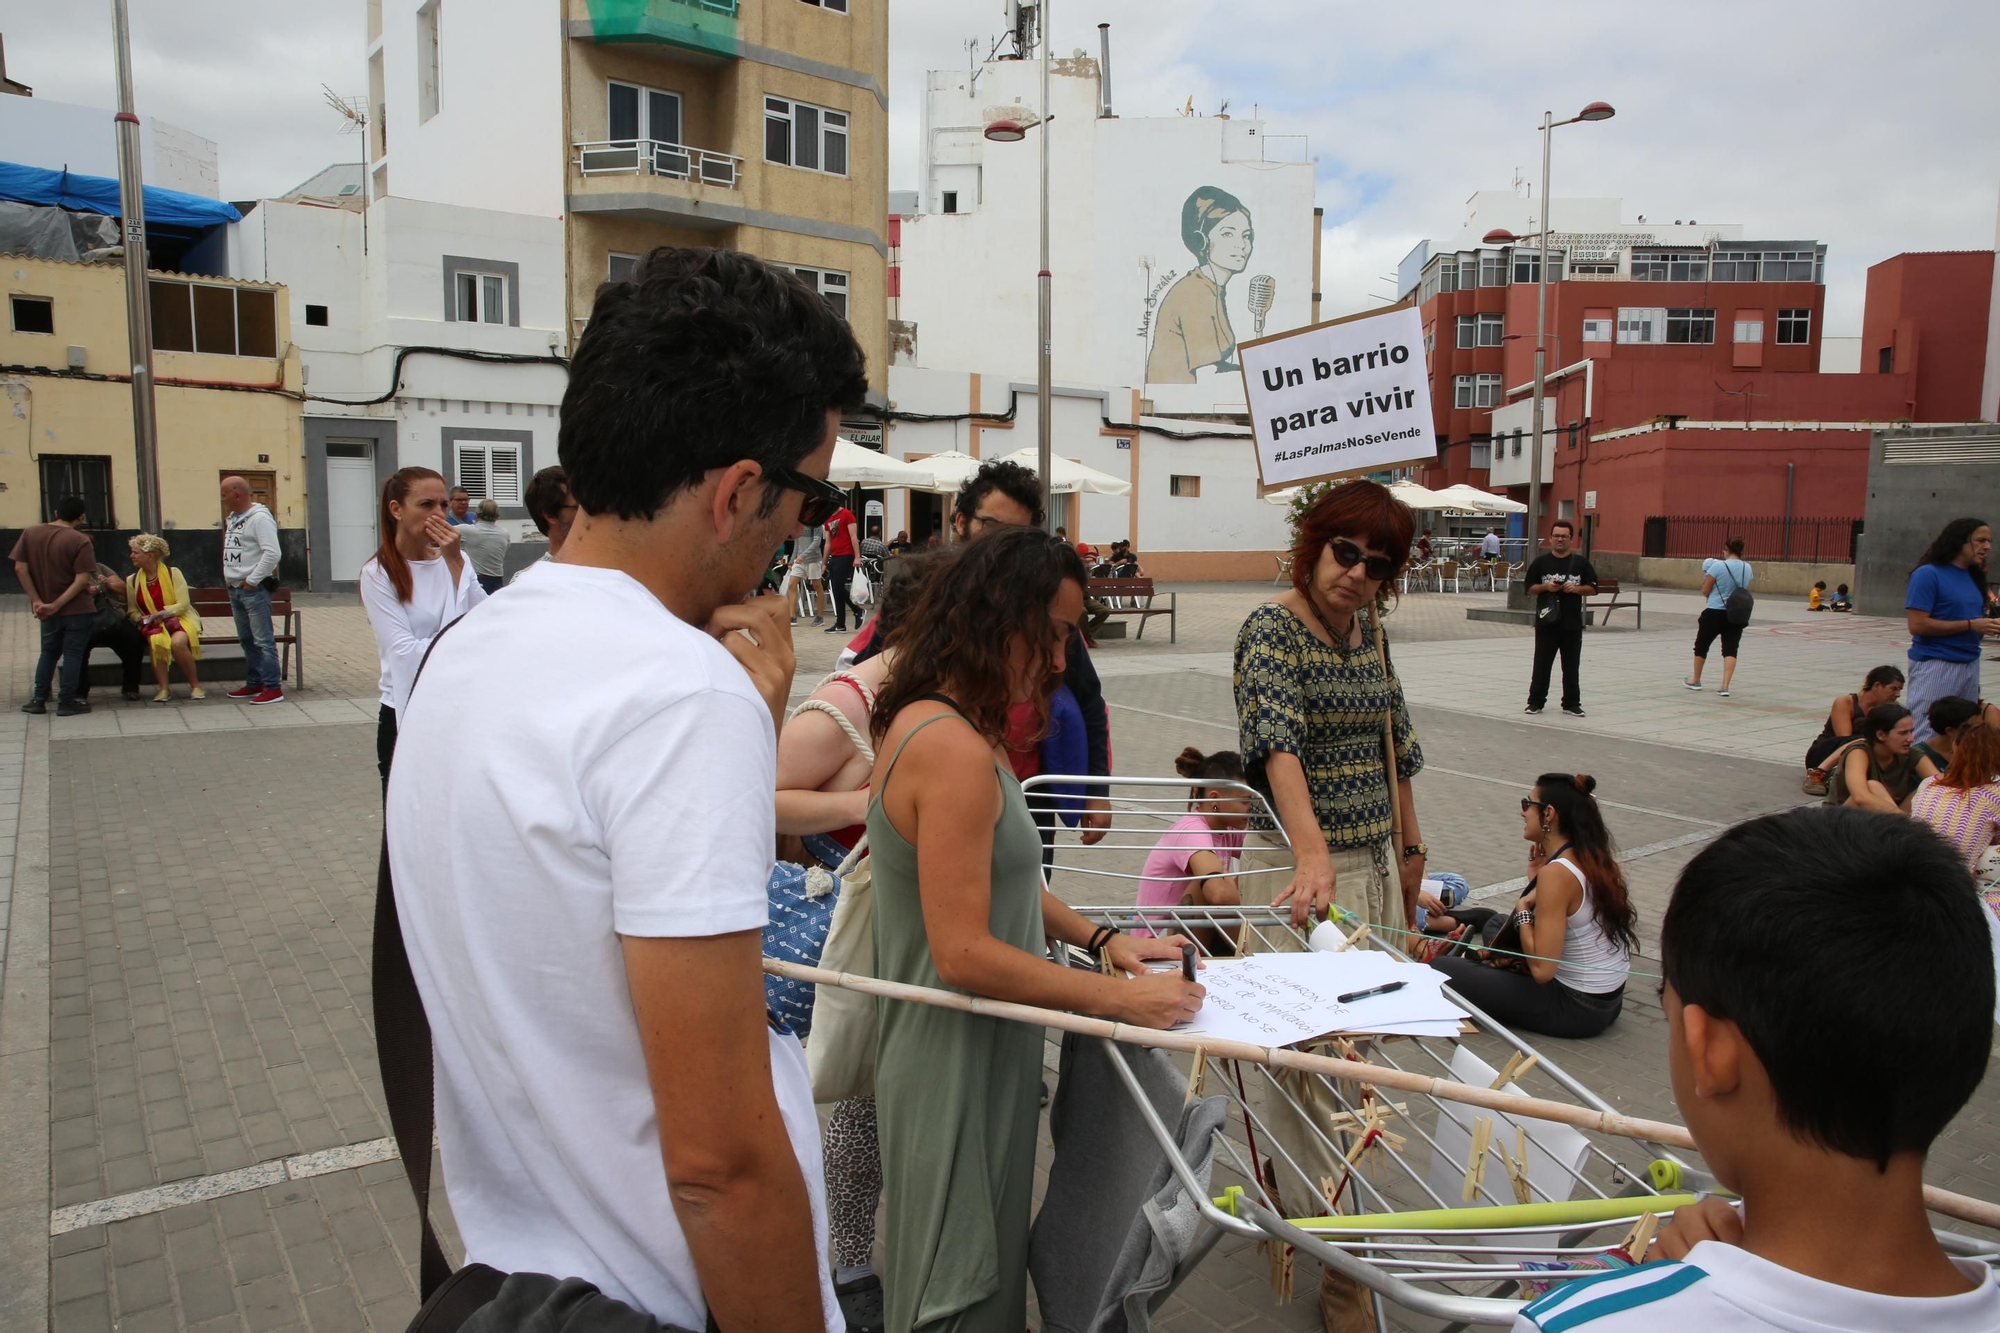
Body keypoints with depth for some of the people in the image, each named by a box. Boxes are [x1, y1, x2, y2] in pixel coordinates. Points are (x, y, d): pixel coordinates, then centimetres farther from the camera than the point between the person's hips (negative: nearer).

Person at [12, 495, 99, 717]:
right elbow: (82, 579, -19)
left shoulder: (30, 534, 1)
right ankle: (67, 702, 5)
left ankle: (39, 699, 19)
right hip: (77, 609, -5)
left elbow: (20, 569, -2)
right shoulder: (80, 541, -13)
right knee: (73, 654, 3)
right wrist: (57, 605, -16)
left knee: (49, 652, 20)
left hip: (47, 609, 5)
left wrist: (36, 600, -2)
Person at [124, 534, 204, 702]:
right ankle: (163, 689, -26)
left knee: (177, 642, -36)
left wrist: (162, 613, -20)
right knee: (156, 641, -34)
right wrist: (142, 619, -8)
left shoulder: (173, 573, -2)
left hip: (179, 619, -2)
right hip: (153, 625, 2)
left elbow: (183, 604, -7)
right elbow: (132, 611, 14)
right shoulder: (132, 580, 10)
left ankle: (195, 685, -17)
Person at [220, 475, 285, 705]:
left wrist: (252, 580, -18)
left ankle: (273, 688, -7)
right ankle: (254, 683, 24)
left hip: (254, 589, -9)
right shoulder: (232, 519, 15)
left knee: (263, 640, -8)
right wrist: (228, 578, 10)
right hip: (235, 588, 9)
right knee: (246, 640, 15)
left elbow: (272, 553, -22)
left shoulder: (259, 518, -13)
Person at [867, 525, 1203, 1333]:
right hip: (960, 1070, -10)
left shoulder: (925, 721, 5)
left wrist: (1098, 939, 6)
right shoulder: (957, 752, -27)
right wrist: (1120, 998, -20)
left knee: (982, 1260, 25)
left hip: (968, 1051, 10)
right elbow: (965, 953, -26)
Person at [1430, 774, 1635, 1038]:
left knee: (1441, 968, -11)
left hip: (1575, 1009, -9)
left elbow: (1542, 970, -26)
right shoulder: (1597, 858, 1)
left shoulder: (1556, 873, -25)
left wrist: (1523, 909, -14)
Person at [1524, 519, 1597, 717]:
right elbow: (1530, 589, 5)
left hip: (1572, 623, 1)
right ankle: (1535, 702, 12)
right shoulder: (1540, 561, 4)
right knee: (1542, 664, 4)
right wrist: (1546, 586, -14)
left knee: (1572, 666, 6)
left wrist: (1576, 588, -12)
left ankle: (1571, 704, 15)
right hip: (1546, 621, -1)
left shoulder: (1580, 562, 5)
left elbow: (1592, 588, 7)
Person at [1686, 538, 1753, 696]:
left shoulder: (1717, 566, -13)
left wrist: (1705, 575, 9)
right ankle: (1725, 686, -15)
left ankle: (1695, 680, 31)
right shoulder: (1747, 568, 3)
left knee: (1701, 646, 15)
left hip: (1714, 613, -3)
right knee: (1730, 650, 0)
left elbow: (1705, 591, -6)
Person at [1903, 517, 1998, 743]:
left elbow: (1977, 618, 23)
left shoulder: (1975, 576, 12)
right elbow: (1917, 625, -17)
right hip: (1935, 664, -8)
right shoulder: (1928, 574, -10)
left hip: (1970, 664, 8)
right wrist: (1971, 625, -17)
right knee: (1924, 738, -9)